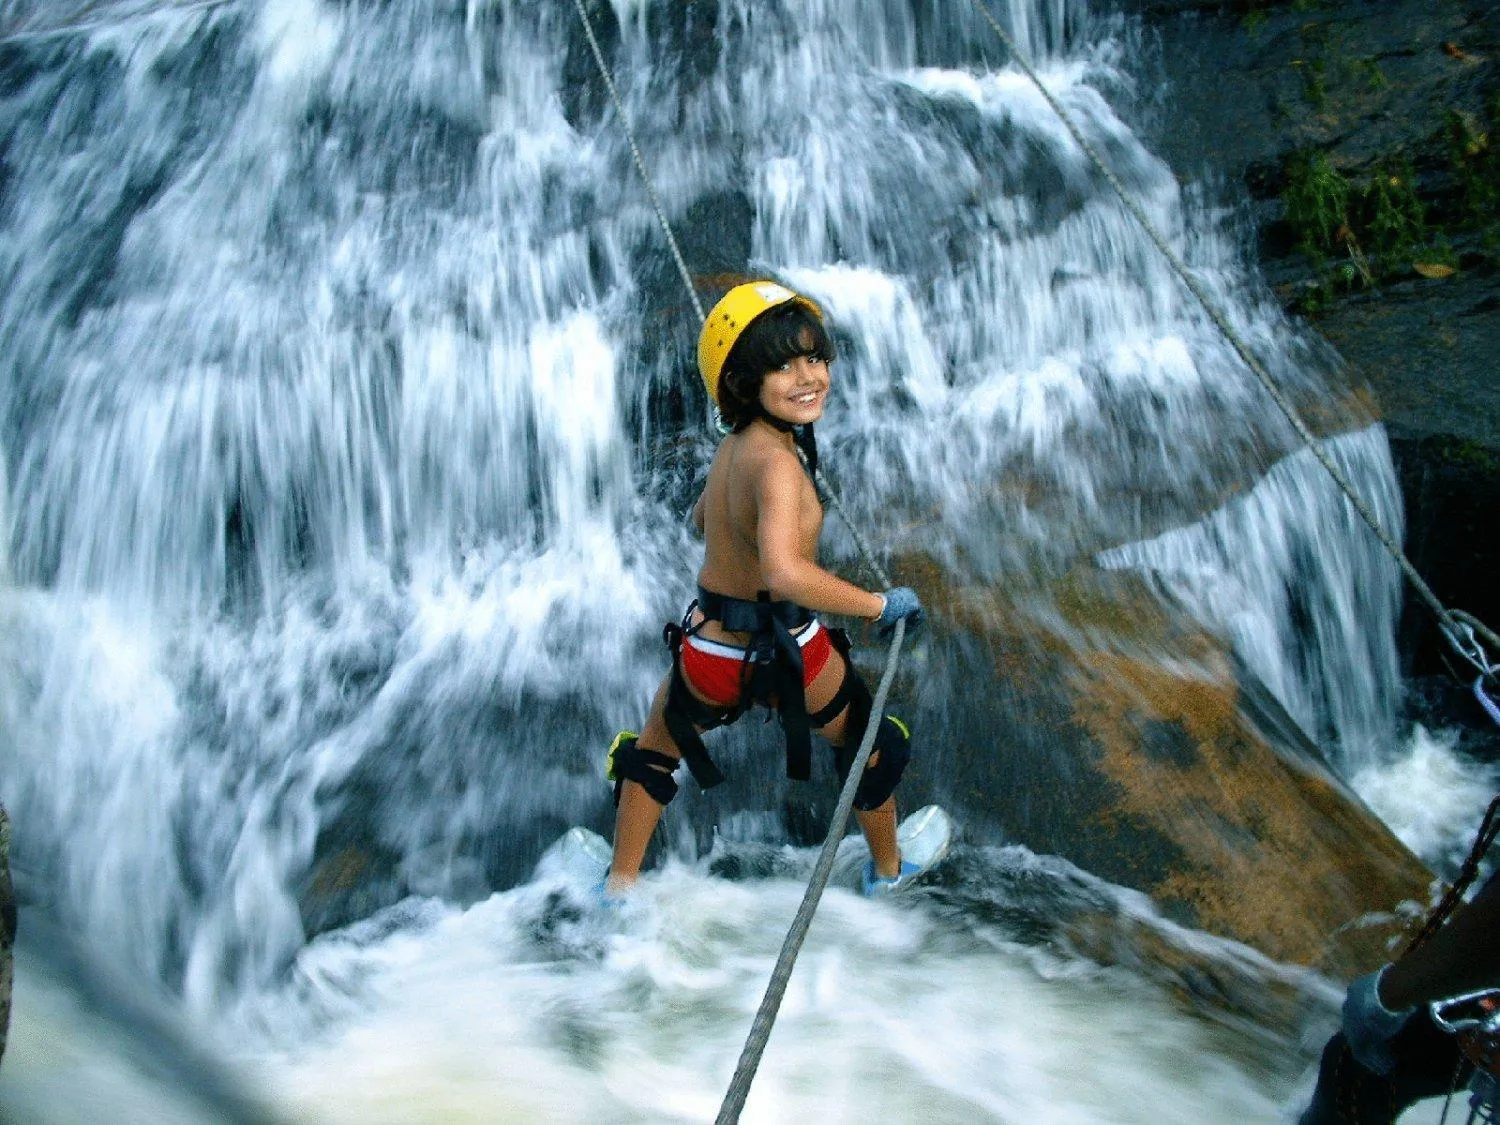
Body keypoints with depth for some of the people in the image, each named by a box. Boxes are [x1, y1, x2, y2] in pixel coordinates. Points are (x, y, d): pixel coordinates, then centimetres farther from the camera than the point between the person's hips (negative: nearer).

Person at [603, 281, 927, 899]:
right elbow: (785, 573, -42)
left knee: (654, 749, 33)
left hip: (705, 647, 5)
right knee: (876, 747, 26)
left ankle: (620, 883, 44)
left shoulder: (729, 446, -2)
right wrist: (881, 604, -30)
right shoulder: (775, 460, -26)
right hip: (789, 653, -5)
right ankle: (888, 868, 46)